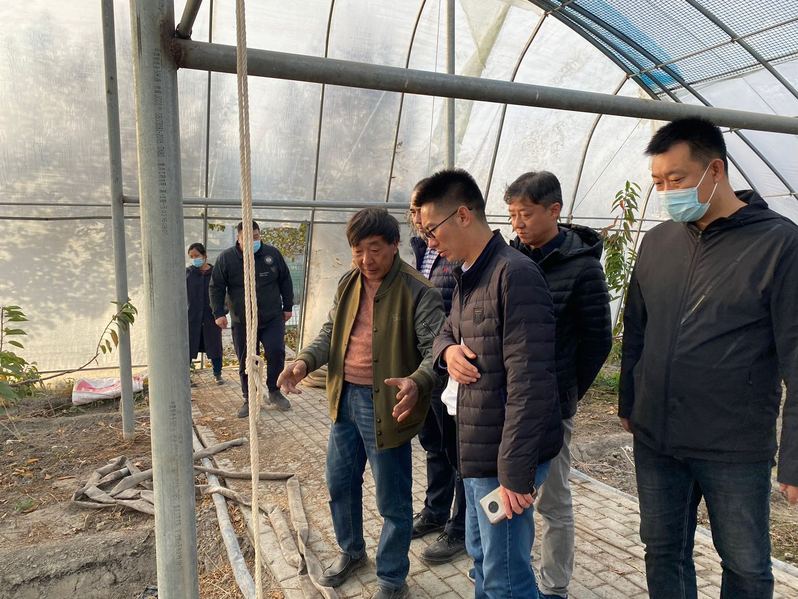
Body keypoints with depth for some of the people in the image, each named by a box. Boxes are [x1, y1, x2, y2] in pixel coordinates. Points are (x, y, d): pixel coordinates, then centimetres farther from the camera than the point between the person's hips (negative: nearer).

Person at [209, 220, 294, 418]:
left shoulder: (273, 254, 0)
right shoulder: (226, 258, -3)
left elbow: (285, 281, 9)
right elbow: (217, 288, 1)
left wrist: (288, 307, 9)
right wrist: (219, 313, -7)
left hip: (273, 318, 0)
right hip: (242, 322, 0)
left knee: (276, 353, -11)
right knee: (246, 362, 5)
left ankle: (274, 392, 11)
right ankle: (249, 399, 20)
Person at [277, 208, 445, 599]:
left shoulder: (419, 292, -17)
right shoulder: (348, 283, 5)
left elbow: (435, 350, -21)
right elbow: (331, 332, 13)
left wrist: (417, 382, -42)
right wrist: (305, 361, -6)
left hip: (385, 404, -7)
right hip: (345, 398, 7)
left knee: (392, 499, 9)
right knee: (340, 483, 22)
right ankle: (351, 551, 48)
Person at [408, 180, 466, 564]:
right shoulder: (421, 250, 9)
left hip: (450, 373, -8)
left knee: (458, 453, 9)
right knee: (433, 446, 23)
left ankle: (460, 529, 27)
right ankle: (435, 512, 42)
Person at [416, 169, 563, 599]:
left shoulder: (515, 274, -19)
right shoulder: (468, 277, 11)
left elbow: (529, 383, -23)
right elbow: (446, 332, 22)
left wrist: (515, 471, -23)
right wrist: (448, 350, -3)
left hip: (505, 457, -9)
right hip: (476, 450, 9)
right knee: (482, 558, 23)